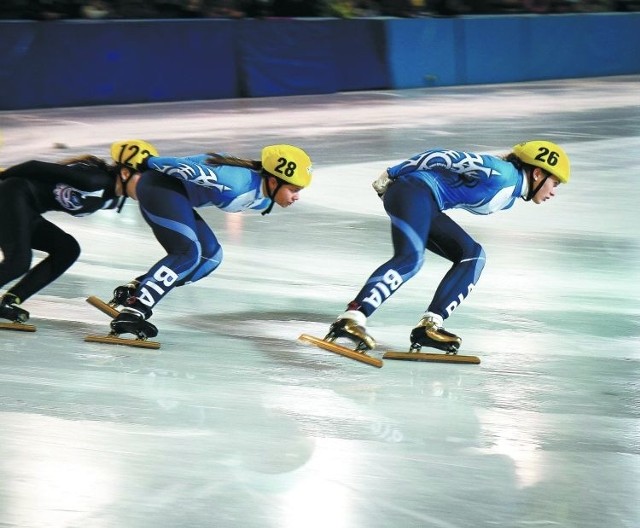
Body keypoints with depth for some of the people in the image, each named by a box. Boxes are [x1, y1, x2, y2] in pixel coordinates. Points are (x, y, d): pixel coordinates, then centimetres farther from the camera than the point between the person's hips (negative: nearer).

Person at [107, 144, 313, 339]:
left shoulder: (263, 201, 3)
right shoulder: (239, 184, -29)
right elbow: (189, 168, -26)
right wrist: (147, 163, -13)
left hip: (172, 191, 10)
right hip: (158, 186, -10)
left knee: (210, 256, 6)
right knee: (188, 252, -21)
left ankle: (135, 289, 3)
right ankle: (133, 312, -28)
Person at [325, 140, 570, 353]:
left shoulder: (509, 197, 20)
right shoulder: (500, 174, -11)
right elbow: (447, 158, -11)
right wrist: (393, 174, -7)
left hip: (428, 207, 11)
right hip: (414, 190, -11)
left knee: (473, 255, 6)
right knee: (410, 259, -29)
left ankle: (429, 326, -7)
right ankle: (351, 318, -43)